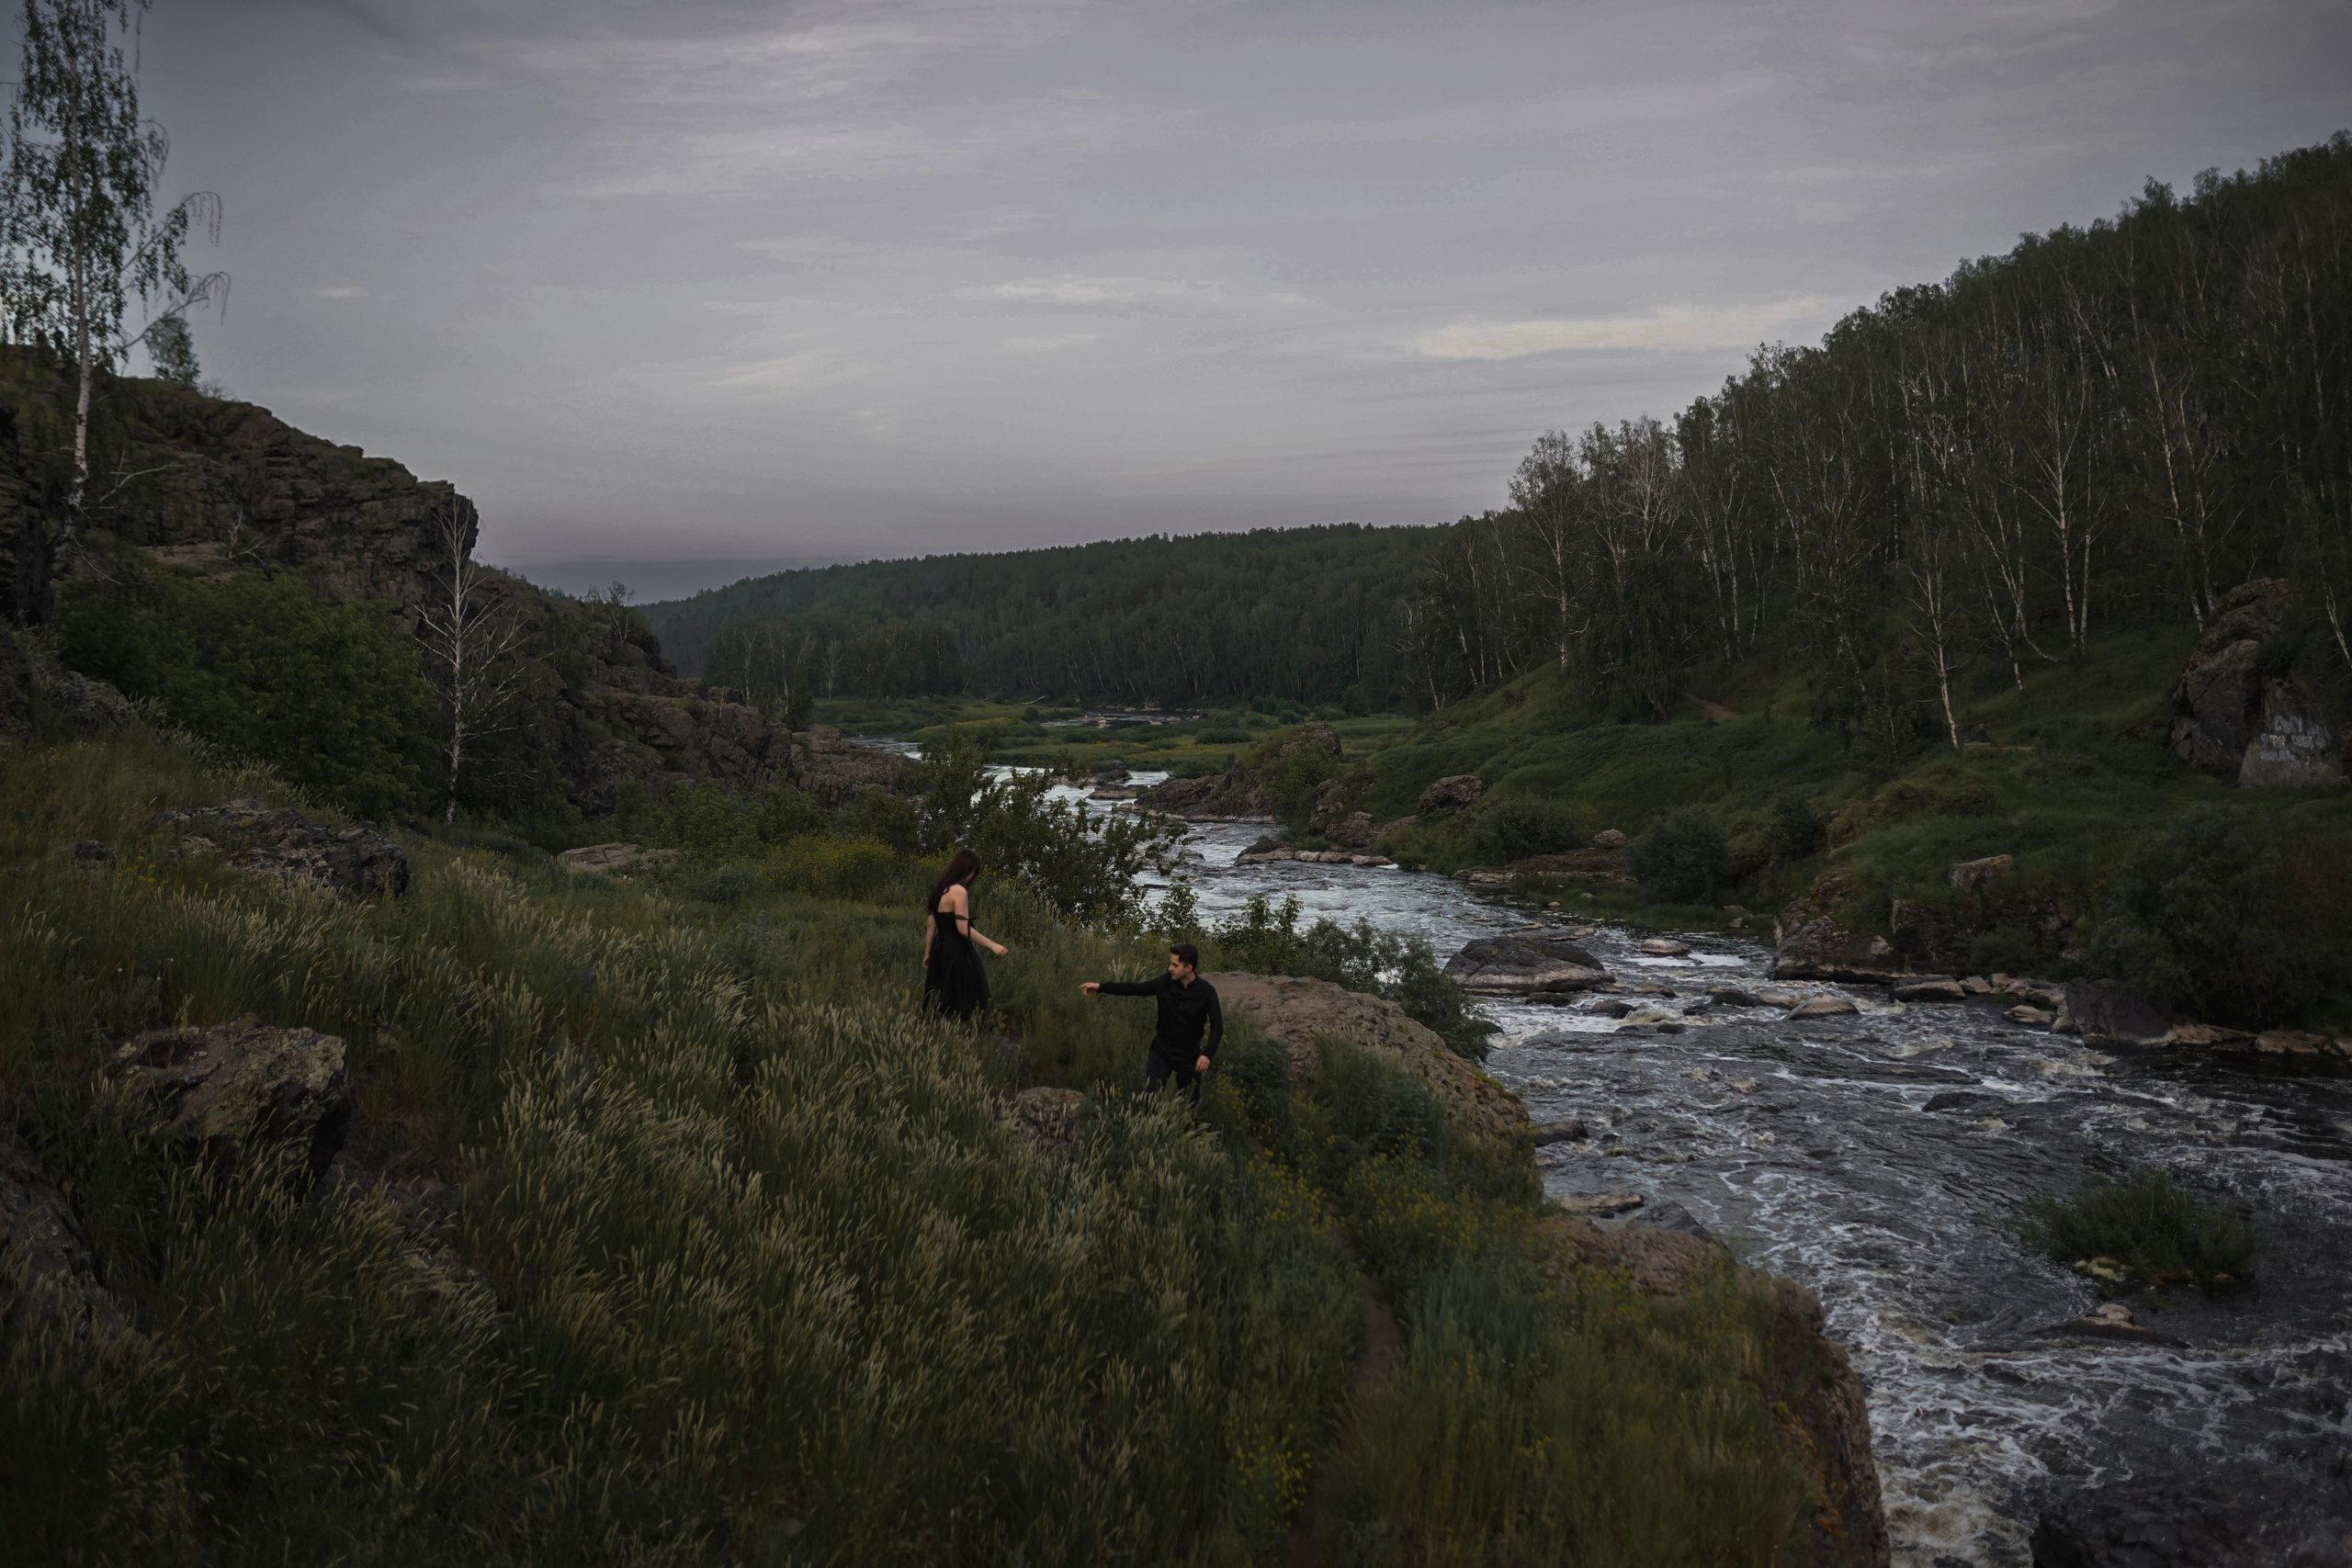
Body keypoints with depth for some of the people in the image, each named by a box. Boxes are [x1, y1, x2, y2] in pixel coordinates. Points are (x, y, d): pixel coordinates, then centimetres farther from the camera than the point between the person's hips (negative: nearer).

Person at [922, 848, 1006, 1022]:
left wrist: (927, 953, 21)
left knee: (943, 1005, 14)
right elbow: (963, 928, -20)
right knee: (961, 1004, -3)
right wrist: (992, 945, -18)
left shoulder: (939, 889, 10)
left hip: (940, 949, 9)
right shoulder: (959, 891, -17)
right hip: (956, 952, -9)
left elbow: (932, 925, 15)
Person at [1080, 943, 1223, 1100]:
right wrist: (1100, 986, -19)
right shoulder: (1166, 982, -11)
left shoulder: (1206, 992, -16)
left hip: (1189, 1055, -1)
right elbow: (1134, 988, -10)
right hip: (1162, 1050, 1)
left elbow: (1217, 1025, -13)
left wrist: (1208, 1054, -25)